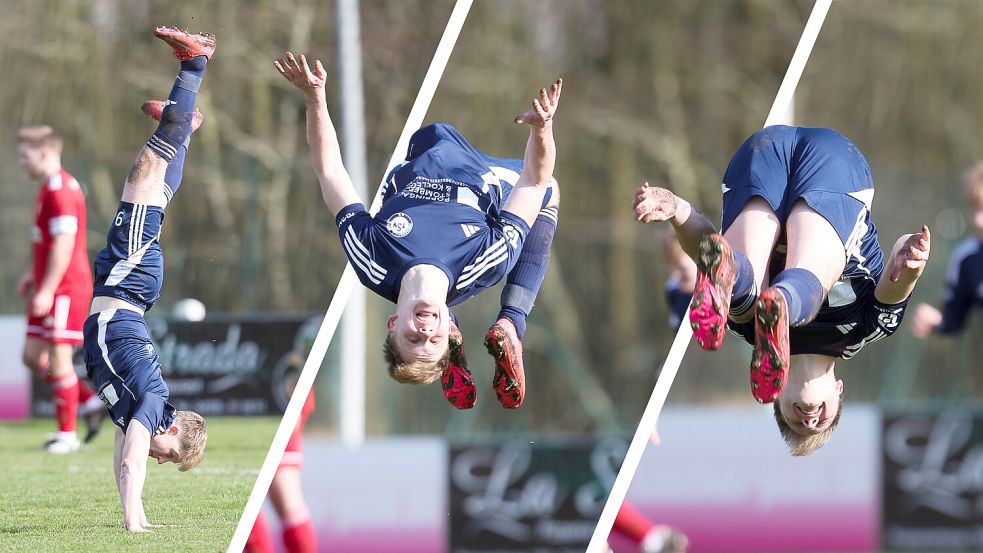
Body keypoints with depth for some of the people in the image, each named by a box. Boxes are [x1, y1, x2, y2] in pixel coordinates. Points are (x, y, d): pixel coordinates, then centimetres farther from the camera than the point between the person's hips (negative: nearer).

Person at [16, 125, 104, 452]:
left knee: (58, 359, -6)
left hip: (65, 290, -10)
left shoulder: (59, 190, -16)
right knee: (33, 356, 8)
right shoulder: (49, 188, 16)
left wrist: (47, 290, -23)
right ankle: (89, 402, 12)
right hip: (50, 288, 10)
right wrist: (34, 275, 22)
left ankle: (67, 434, 1)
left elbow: (63, 244, -22)